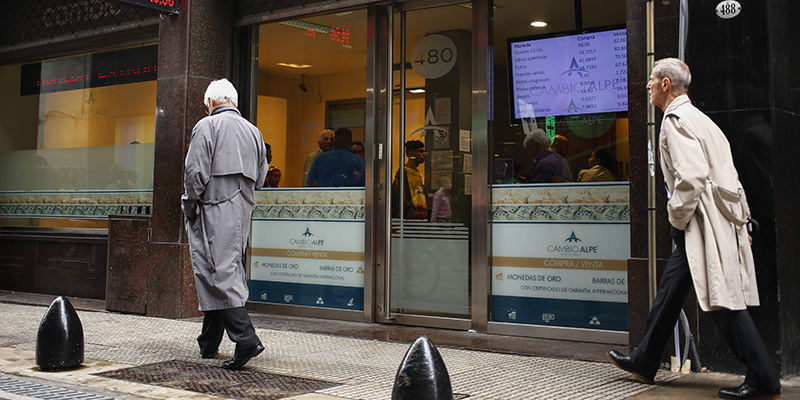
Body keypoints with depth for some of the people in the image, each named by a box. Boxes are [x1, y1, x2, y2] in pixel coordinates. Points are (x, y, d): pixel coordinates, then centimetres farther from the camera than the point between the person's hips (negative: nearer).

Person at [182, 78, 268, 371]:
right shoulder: (253, 131, 15)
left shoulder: (206, 126, -5)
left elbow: (196, 171, -13)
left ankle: (246, 339, -19)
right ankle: (209, 344, 21)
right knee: (229, 269, 11)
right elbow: (260, 177, 15)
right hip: (242, 210, 7)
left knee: (219, 273, -8)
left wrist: (189, 204, -2)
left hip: (214, 210, -7)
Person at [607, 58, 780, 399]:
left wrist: (678, 217, -13)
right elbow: (724, 172, 19)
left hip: (703, 223, -11)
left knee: (722, 298, -6)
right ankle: (644, 362, 26)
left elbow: (692, 176, -25)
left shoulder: (676, 120, -13)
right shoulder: (694, 116, 18)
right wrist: (742, 216, 19)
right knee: (670, 289, 16)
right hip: (708, 220, 11)